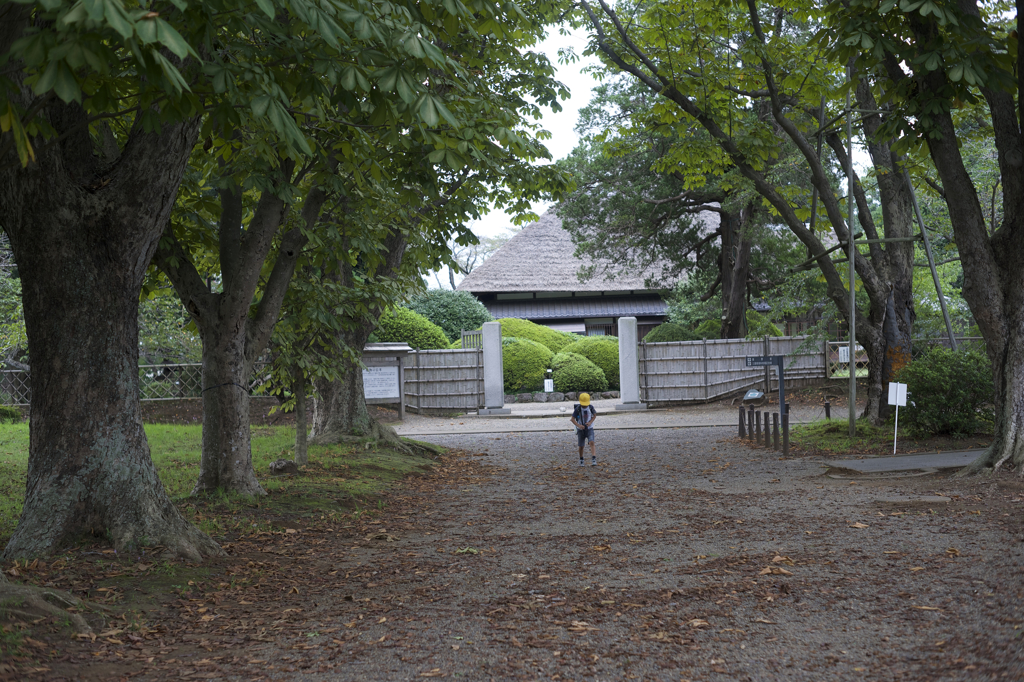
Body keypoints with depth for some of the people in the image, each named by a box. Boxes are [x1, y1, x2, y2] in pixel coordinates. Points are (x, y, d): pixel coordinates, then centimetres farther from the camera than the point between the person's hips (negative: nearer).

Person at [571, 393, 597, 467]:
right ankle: (581, 460, 32)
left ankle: (594, 460, -27)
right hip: (581, 429, 0)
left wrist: (590, 422, -12)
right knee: (581, 446, 8)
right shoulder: (577, 409, -17)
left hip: (589, 428, 0)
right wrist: (578, 425, -31)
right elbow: (573, 419, -13)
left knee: (592, 442, -20)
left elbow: (595, 415, 5)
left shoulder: (591, 407, -12)